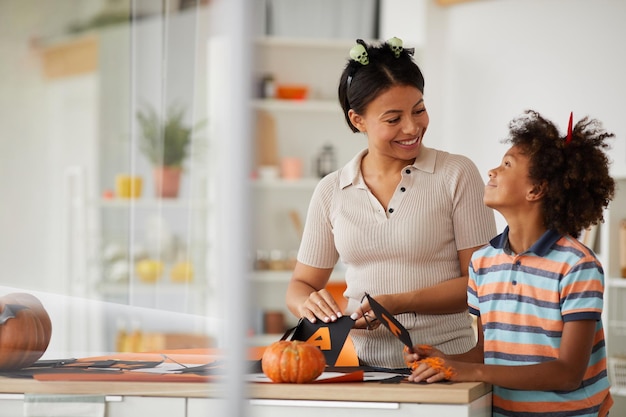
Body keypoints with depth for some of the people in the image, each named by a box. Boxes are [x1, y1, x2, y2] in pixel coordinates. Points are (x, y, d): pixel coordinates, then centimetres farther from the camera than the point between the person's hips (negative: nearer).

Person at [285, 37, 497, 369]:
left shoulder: (457, 175, 3)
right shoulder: (331, 192, 12)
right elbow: (301, 284, 20)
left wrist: (400, 303, -12)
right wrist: (308, 304, -4)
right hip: (364, 368, 4)